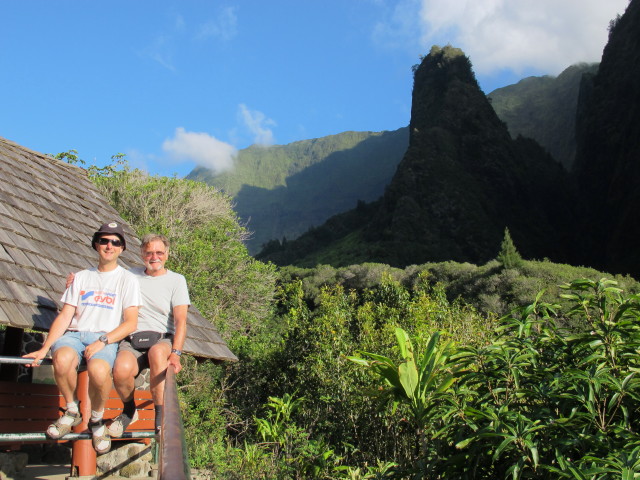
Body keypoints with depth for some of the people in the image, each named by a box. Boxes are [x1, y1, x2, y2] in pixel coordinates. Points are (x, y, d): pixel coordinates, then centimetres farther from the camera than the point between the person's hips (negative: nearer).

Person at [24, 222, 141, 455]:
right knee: (62, 359, -34)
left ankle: (96, 419, -5)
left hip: (106, 337, -3)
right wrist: (44, 348, -2)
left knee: (98, 370, -37)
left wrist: (102, 342, -16)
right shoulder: (81, 277, 21)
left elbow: (130, 322, -1)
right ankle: (72, 411, -5)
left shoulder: (128, 280, 9)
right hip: (74, 333, 3)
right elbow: (64, 316, 13)